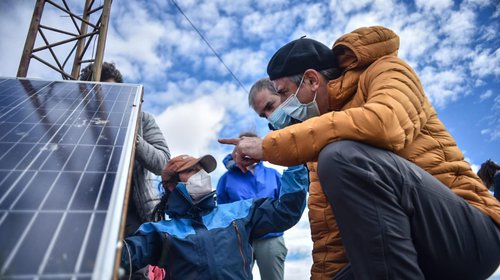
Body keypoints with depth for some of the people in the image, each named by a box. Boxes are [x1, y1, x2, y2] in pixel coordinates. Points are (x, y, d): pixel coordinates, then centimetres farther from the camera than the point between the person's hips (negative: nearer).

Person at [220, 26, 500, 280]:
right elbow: (328, 229, 10)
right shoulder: (323, 141, 12)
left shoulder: (386, 71, -4)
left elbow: (385, 124, -28)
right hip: (393, 244, 6)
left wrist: (270, 145, -22)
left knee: (343, 157, -28)